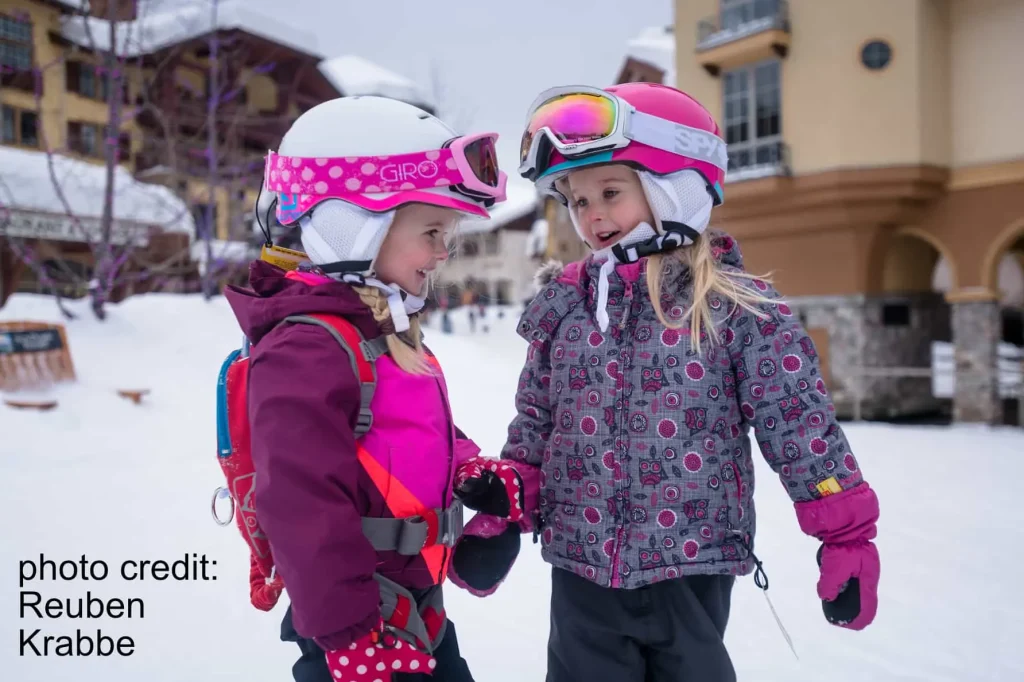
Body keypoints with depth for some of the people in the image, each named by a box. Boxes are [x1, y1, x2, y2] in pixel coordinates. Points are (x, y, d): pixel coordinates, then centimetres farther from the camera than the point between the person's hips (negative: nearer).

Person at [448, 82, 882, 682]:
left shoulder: (738, 305, -10)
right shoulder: (563, 302, 1)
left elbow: (801, 421, -7)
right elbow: (534, 424, 7)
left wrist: (847, 535, -5)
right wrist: (501, 514, 2)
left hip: (692, 564, -2)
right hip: (580, 564, 3)